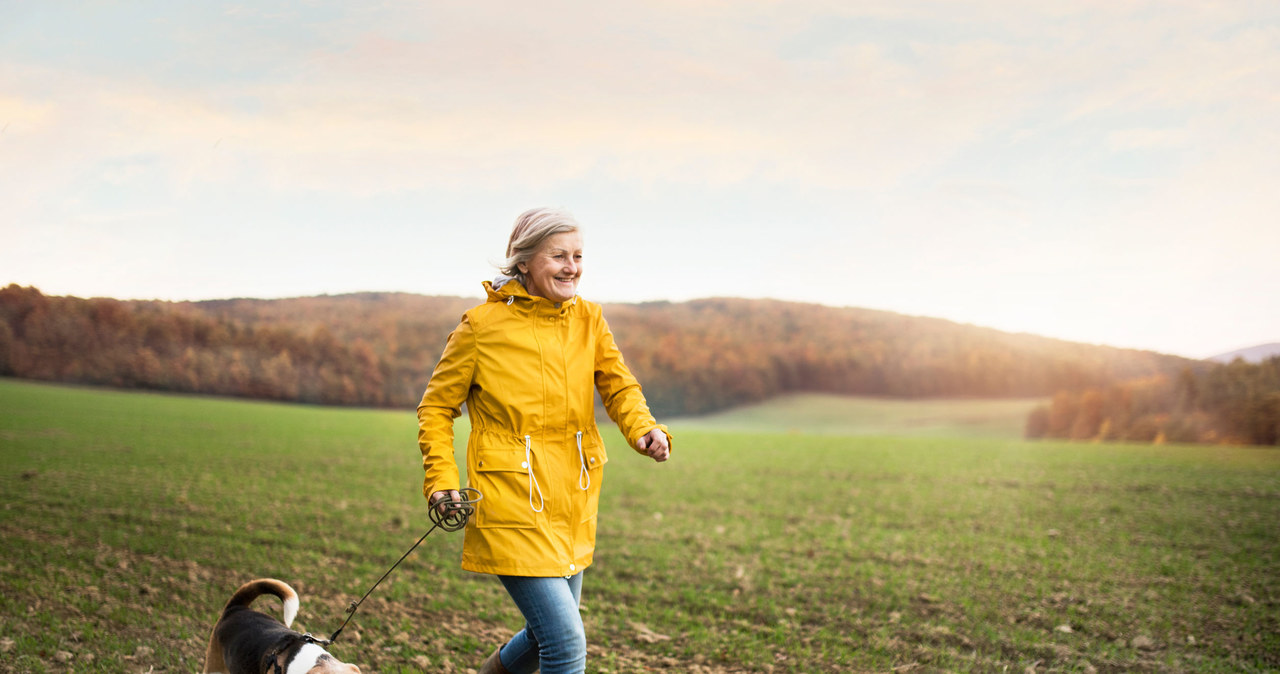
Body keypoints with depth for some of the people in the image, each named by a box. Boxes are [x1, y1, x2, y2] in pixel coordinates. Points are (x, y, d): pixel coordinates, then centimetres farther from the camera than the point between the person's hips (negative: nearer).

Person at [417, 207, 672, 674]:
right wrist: (441, 478, -10)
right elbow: (436, 407, 1)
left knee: (551, 632, 19)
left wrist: (644, 430, -22)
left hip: (572, 503, 6)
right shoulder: (482, 325, -7)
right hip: (512, 502, -6)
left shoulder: (587, 319, 6)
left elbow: (618, 385, -1)